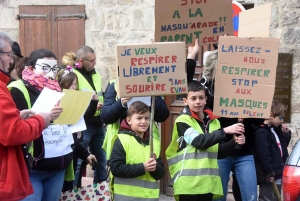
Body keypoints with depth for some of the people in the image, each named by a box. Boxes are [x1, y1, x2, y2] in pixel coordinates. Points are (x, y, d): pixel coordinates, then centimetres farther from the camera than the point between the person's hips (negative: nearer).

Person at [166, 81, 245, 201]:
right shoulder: (182, 121, -6)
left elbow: (219, 151, 17)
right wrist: (225, 131, -23)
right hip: (188, 182, -5)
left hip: (208, 182, 6)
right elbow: (200, 141, -20)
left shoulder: (214, 122, 12)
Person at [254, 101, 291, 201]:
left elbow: (282, 146, 27)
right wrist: (269, 172, -23)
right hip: (269, 176, -10)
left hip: (278, 173, 10)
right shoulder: (261, 132, -17)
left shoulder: (275, 129, 14)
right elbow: (263, 155, -23)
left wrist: (286, 134, 9)